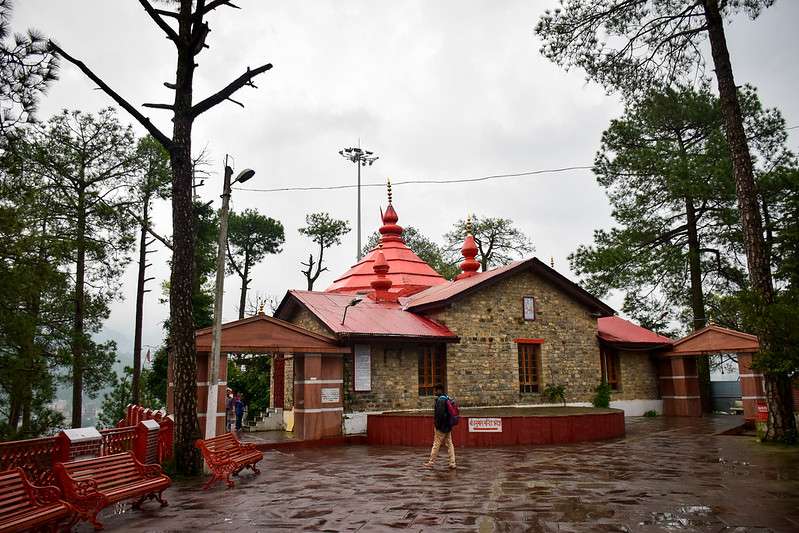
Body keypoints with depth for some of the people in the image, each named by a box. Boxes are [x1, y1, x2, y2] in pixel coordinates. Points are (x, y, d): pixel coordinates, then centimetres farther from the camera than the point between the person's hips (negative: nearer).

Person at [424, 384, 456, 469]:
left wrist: (437, 424, -15)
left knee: (436, 444, -1)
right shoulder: (448, 398, 13)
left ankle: (431, 462, 5)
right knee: (449, 444, 9)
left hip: (441, 427, -9)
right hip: (448, 426, 9)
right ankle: (452, 463, 8)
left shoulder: (440, 399, -16)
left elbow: (439, 413, -23)